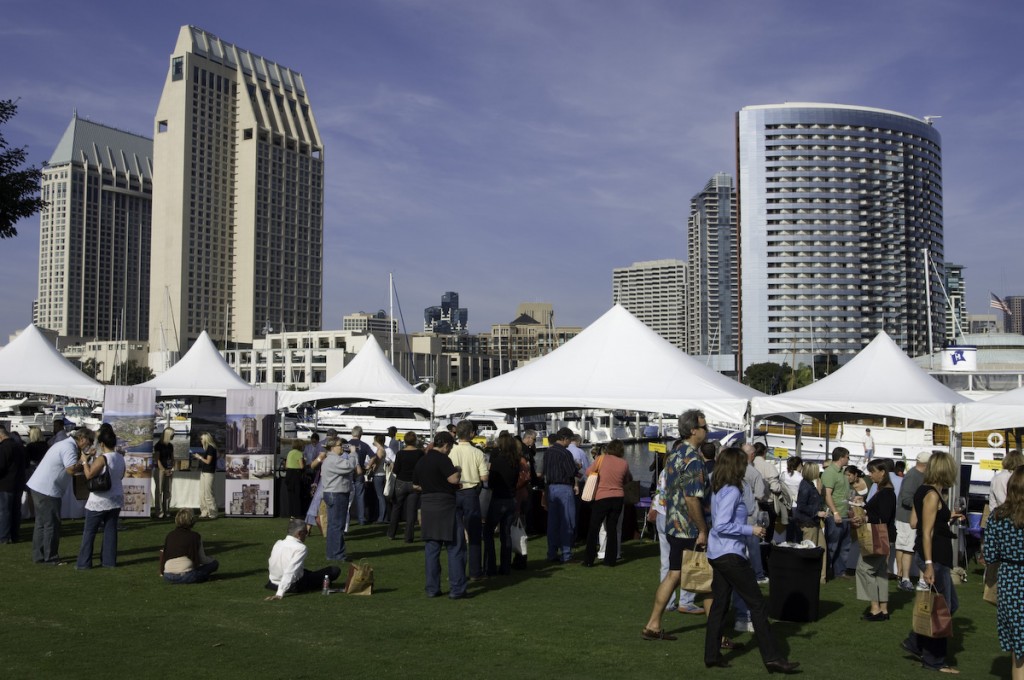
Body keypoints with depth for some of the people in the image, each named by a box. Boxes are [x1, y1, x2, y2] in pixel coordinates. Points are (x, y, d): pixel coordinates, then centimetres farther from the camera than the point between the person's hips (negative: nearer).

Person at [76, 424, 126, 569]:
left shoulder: (102, 458, -17)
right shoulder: (120, 458, 4)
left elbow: (89, 474, -19)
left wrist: (84, 461, -8)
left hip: (99, 501, -6)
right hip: (116, 499, 6)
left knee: (89, 531, 4)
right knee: (110, 530, 10)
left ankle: (84, 562, 6)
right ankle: (109, 560, 10)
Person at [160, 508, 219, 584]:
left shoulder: (169, 536, 11)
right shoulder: (195, 536, -1)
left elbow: (165, 556, 18)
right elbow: (202, 559, 4)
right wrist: (213, 560, 27)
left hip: (168, 578, 5)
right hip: (186, 576, -5)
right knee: (214, 563, 11)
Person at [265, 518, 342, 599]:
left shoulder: (278, 543, -2)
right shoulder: (300, 548, -22)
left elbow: (269, 566, 7)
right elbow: (290, 571, -32)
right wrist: (280, 594, -36)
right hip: (294, 587, -7)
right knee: (334, 570, -6)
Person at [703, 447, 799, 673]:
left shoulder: (718, 490, 11)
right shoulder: (732, 491, -16)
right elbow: (722, 526, -23)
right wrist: (751, 530, -16)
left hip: (716, 554, 9)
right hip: (730, 554, -9)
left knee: (719, 604, 12)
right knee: (757, 604, -2)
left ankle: (712, 655, 14)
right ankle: (772, 657, 0)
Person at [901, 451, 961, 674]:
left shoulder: (923, 491, 9)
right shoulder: (932, 495, -18)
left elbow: (914, 522, 13)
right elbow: (926, 532, -21)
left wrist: (945, 517, 20)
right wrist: (929, 564, -24)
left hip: (936, 556, 10)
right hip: (934, 557, -10)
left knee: (949, 605, 19)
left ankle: (915, 642, 24)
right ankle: (934, 660, 12)